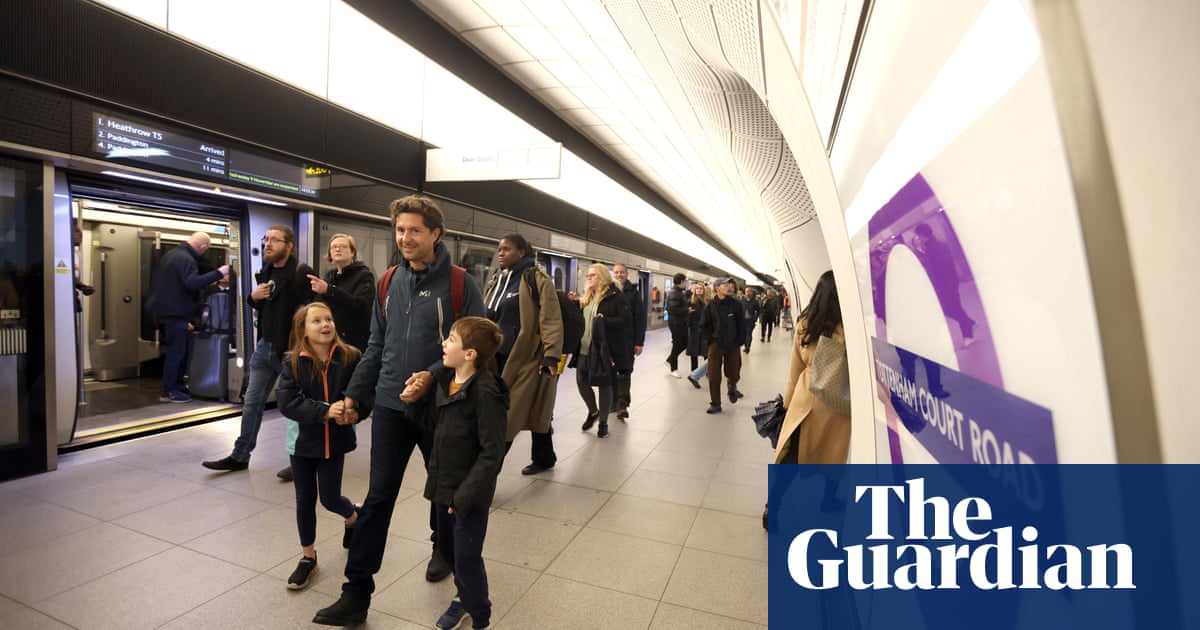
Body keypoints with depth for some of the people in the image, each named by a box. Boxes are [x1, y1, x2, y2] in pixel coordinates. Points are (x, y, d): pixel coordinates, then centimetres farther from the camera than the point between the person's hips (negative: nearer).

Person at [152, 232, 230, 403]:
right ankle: (169, 392, 3)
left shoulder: (172, 254, 15)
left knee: (175, 351, 15)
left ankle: (176, 387, 21)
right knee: (177, 352, -3)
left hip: (169, 311, 11)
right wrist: (218, 273, -31)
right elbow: (193, 283, -34)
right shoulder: (186, 259, -18)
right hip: (177, 314, -11)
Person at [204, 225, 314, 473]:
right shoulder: (265, 271, 11)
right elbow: (260, 307, 23)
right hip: (265, 346, 8)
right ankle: (240, 456, 30)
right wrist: (253, 297, 0)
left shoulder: (302, 273, -17)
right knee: (251, 402, 15)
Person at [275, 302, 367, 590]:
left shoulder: (350, 357, -11)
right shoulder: (292, 362, -10)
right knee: (305, 499, 13)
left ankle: (354, 517, 43)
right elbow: (287, 402, -18)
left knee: (330, 498, 8)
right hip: (302, 440, 1)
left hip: (335, 440, -1)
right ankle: (308, 557, 33)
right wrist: (325, 411, -28)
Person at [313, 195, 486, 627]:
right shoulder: (388, 283, 5)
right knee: (377, 499, 7)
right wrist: (354, 395, 9)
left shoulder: (460, 284, -12)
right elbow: (376, 347, 10)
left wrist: (433, 376, -25)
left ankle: (442, 547, 45)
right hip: (390, 408, 3)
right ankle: (357, 593, 20)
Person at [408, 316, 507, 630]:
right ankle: (464, 596, 51)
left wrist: (466, 495, -21)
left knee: (467, 558, 6)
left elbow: (492, 453, -23)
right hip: (444, 485, 8)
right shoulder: (443, 380, 0)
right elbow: (432, 423, 10)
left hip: (469, 493, -8)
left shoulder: (486, 393, -25)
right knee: (447, 547, 24)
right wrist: (416, 399, -6)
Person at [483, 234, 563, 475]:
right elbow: (485, 320, 21)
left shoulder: (536, 279, -8)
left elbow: (551, 320, -14)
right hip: (498, 359, 7)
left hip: (526, 358, -7)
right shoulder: (495, 283, 14)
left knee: (507, 417, 0)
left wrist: (551, 355, -22)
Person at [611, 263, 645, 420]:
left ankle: (622, 405, 1)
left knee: (625, 373, -2)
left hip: (627, 339, -2)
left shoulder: (633, 292, 0)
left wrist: (639, 342, -7)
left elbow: (640, 318, -3)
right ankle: (613, 401, 23)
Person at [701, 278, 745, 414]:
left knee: (733, 373, 12)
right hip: (716, 345, 0)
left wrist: (739, 342, -2)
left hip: (733, 346, 1)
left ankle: (732, 390, 45)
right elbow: (704, 326, 4)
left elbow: (742, 325, 1)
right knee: (713, 376, -1)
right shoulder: (710, 306, -4)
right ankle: (715, 404, 12)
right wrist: (710, 340, -4)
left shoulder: (736, 304, -4)